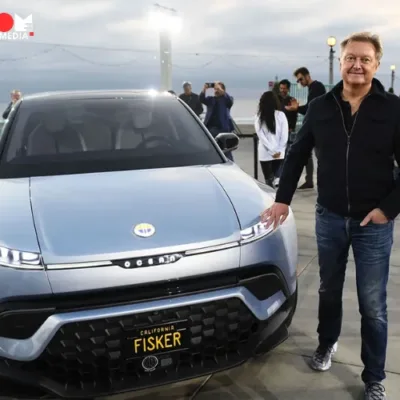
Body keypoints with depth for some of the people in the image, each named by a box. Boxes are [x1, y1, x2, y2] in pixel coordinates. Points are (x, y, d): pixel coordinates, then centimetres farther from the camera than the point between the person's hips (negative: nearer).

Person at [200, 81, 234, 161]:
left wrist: (220, 90, -22)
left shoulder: (227, 99, 7)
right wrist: (204, 89, -18)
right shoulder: (210, 99, 15)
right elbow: (202, 99, -2)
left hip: (223, 128, -4)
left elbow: (230, 100, -16)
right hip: (211, 128, 4)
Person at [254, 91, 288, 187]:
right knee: (275, 179, 14)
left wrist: (272, 151, -6)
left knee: (268, 180, 1)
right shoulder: (281, 115, -1)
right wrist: (279, 150, -2)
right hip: (280, 154, 2)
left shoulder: (259, 117, -3)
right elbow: (284, 135, -5)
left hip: (264, 154, -2)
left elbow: (261, 136, -8)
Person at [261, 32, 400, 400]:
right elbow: (297, 155, 8)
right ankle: (327, 343, 46)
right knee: (329, 290, 21)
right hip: (329, 218, 3)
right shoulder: (321, 107, 1)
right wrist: (283, 199, 4)